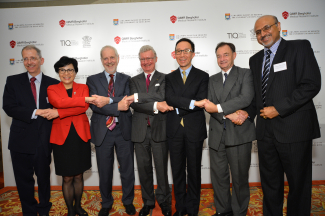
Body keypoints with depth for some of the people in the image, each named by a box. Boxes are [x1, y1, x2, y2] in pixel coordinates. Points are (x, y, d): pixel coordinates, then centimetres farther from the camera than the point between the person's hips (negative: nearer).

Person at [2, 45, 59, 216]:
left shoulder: (53, 84, 1)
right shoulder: (13, 81, 2)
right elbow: (9, 107, -9)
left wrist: (53, 111, -21)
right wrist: (35, 112, -20)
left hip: (43, 141, 0)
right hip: (21, 140, 1)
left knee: (44, 179, 16)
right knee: (24, 181, 13)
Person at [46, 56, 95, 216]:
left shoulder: (83, 88, 6)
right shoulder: (52, 89, 3)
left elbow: (83, 108, -13)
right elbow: (59, 102, -20)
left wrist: (59, 113, -19)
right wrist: (86, 99, -24)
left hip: (80, 136, 1)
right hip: (62, 137, -1)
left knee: (78, 176, 14)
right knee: (67, 178, 8)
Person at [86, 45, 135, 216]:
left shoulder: (126, 79, 6)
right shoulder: (93, 80, 3)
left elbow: (127, 100, -12)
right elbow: (94, 105, -12)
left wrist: (107, 100, -23)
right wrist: (118, 107, -21)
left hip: (123, 130, 1)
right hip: (102, 131, 0)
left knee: (127, 169, 12)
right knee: (105, 171, 14)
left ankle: (128, 201, 35)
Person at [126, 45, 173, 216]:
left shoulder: (164, 78, 3)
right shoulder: (134, 80, 10)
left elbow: (161, 96, -17)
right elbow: (134, 104, -6)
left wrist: (137, 97, -19)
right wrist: (155, 106, -19)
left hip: (159, 129, -2)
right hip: (140, 130, 3)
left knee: (161, 168, 6)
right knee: (143, 168, 12)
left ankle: (164, 201, 27)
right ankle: (148, 202, 30)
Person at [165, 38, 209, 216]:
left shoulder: (202, 76, 2)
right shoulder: (169, 78, 10)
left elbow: (201, 102, -12)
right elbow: (170, 99, -10)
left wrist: (179, 106, -15)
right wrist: (191, 103, -20)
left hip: (195, 130, -2)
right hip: (175, 130, 3)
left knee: (194, 171, 10)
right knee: (177, 171, 12)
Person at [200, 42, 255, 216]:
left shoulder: (245, 74, 3)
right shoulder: (212, 80, 16)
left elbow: (246, 98, -14)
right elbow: (209, 106, 3)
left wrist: (218, 108, -19)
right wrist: (229, 115, -13)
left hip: (239, 133, -4)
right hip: (217, 134, 4)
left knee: (240, 177, 7)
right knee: (218, 176, 12)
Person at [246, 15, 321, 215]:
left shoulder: (299, 47, -2)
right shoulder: (255, 59, 15)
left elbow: (311, 84, -13)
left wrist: (278, 108, -16)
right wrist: (248, 112, 1)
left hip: (293, 128, -5)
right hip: (266, 129, 5)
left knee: (298, 183, 9)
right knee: (270, 183, 15)